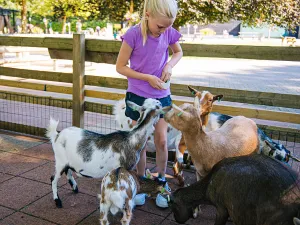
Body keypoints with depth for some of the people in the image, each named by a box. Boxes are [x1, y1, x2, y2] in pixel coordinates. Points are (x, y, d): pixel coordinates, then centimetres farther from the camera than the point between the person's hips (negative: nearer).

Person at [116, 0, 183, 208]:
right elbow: (120, 67, -11)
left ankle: (161, 183, 22)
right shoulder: (133, 34, -18)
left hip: (162, 96, 3)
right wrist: (147, 78, -20)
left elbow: (178, 52, 14)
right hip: (138, 96, -2)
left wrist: (169, 66, -7)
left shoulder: (169, 33, -7)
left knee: (162, 141, 4)